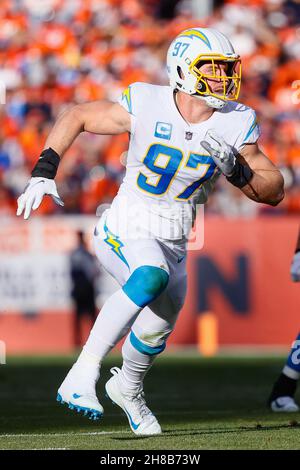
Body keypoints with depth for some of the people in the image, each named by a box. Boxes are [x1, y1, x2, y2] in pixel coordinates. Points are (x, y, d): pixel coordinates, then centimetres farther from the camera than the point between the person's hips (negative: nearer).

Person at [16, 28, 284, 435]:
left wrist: (236, 169, -22)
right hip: (123, 233, -5)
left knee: (155, 333, 18)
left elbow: (274, 192, -3)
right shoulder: (147, 106, -16)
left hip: (172, 245, 5)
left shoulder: (236, 124, -7)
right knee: (152, 276, -36)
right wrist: (43, 173, -12)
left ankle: (128, 389, 54)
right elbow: (76, 117, -3)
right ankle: (81, 377, -34)